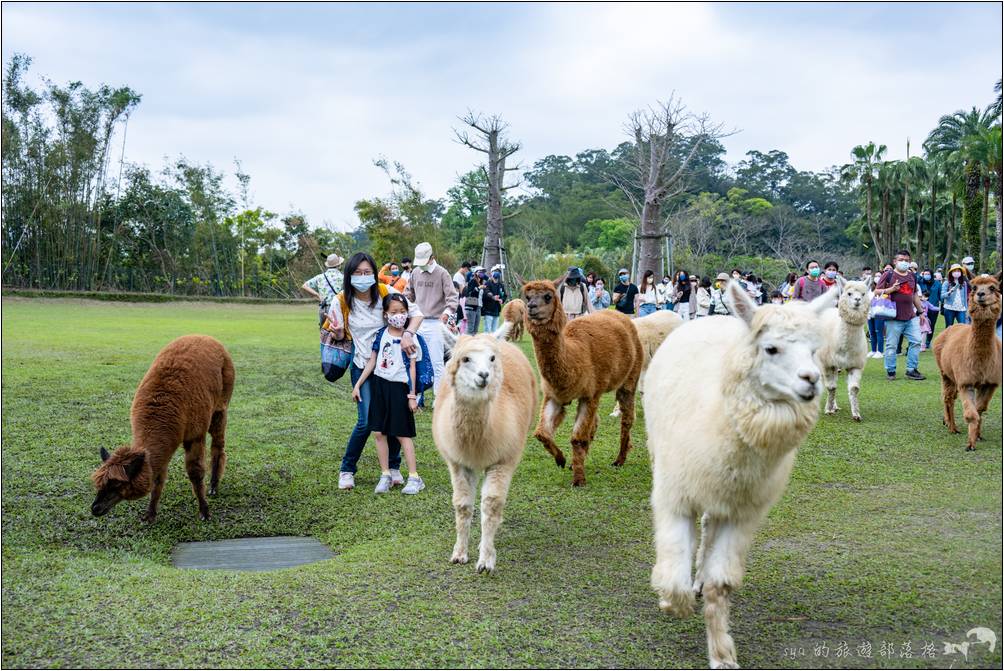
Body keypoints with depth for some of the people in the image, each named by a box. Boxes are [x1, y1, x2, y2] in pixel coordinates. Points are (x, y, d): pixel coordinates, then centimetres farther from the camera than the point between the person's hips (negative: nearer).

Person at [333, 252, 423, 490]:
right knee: (366, 422, -9)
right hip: (362, 367, -1)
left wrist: (407, 333, -24)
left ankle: (393, 467, 25)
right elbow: (339, 336, 1)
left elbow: (416, 313, -6)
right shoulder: (341, 301, -9)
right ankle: (347, 470, 12)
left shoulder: (386, 293, -10)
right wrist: (336, 331, -23)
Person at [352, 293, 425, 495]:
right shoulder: (380, 335, 4)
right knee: (379, 432, 4)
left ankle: (414, 477, 5)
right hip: (379, 385, 4)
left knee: (402, 434, -2)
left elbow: (412, 368, -5)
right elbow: (372, 362, 10)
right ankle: (385, 476, 14)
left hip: (399, 387, -4)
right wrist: (358, 384, 8)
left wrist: (412, 395, -6)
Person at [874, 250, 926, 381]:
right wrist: (891, 289, -18)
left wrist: (920, 311, 24)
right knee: (891, 345, -1)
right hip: (894, 318, -5)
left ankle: (911, 370, 10)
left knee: (916, 341, 1)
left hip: (911, 317, 5)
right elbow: (877, 291, -4)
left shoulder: (912, 276, 17)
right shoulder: (889, 275, -1)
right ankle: (890, 371, 11)